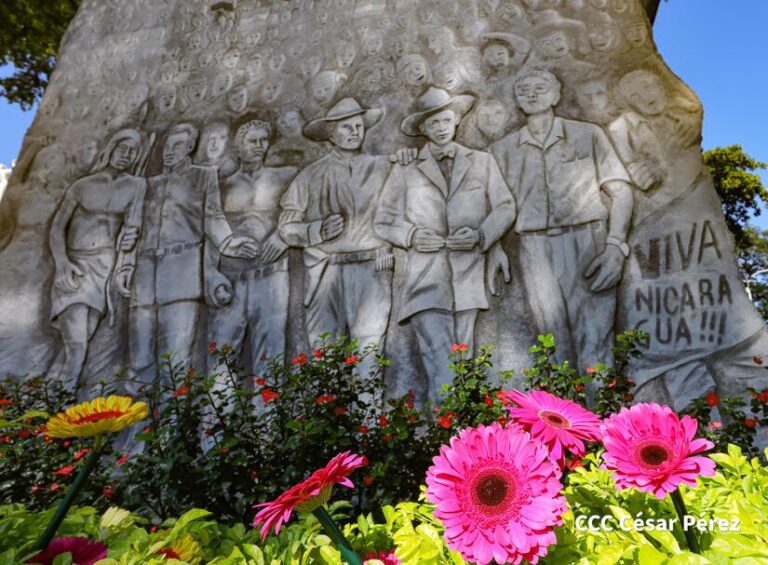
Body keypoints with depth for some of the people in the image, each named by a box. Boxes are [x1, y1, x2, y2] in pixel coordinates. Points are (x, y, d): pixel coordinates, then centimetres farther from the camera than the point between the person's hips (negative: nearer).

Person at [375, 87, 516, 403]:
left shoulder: (482, 162, 18)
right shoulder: (406, 172, 13)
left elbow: (505, 207, 15)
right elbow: (384, 221, 13)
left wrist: (481, 234, -4)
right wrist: (412, 235, -7)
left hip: (468, 276, 2)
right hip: (425, 278, -1)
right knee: (439, 363, -13)